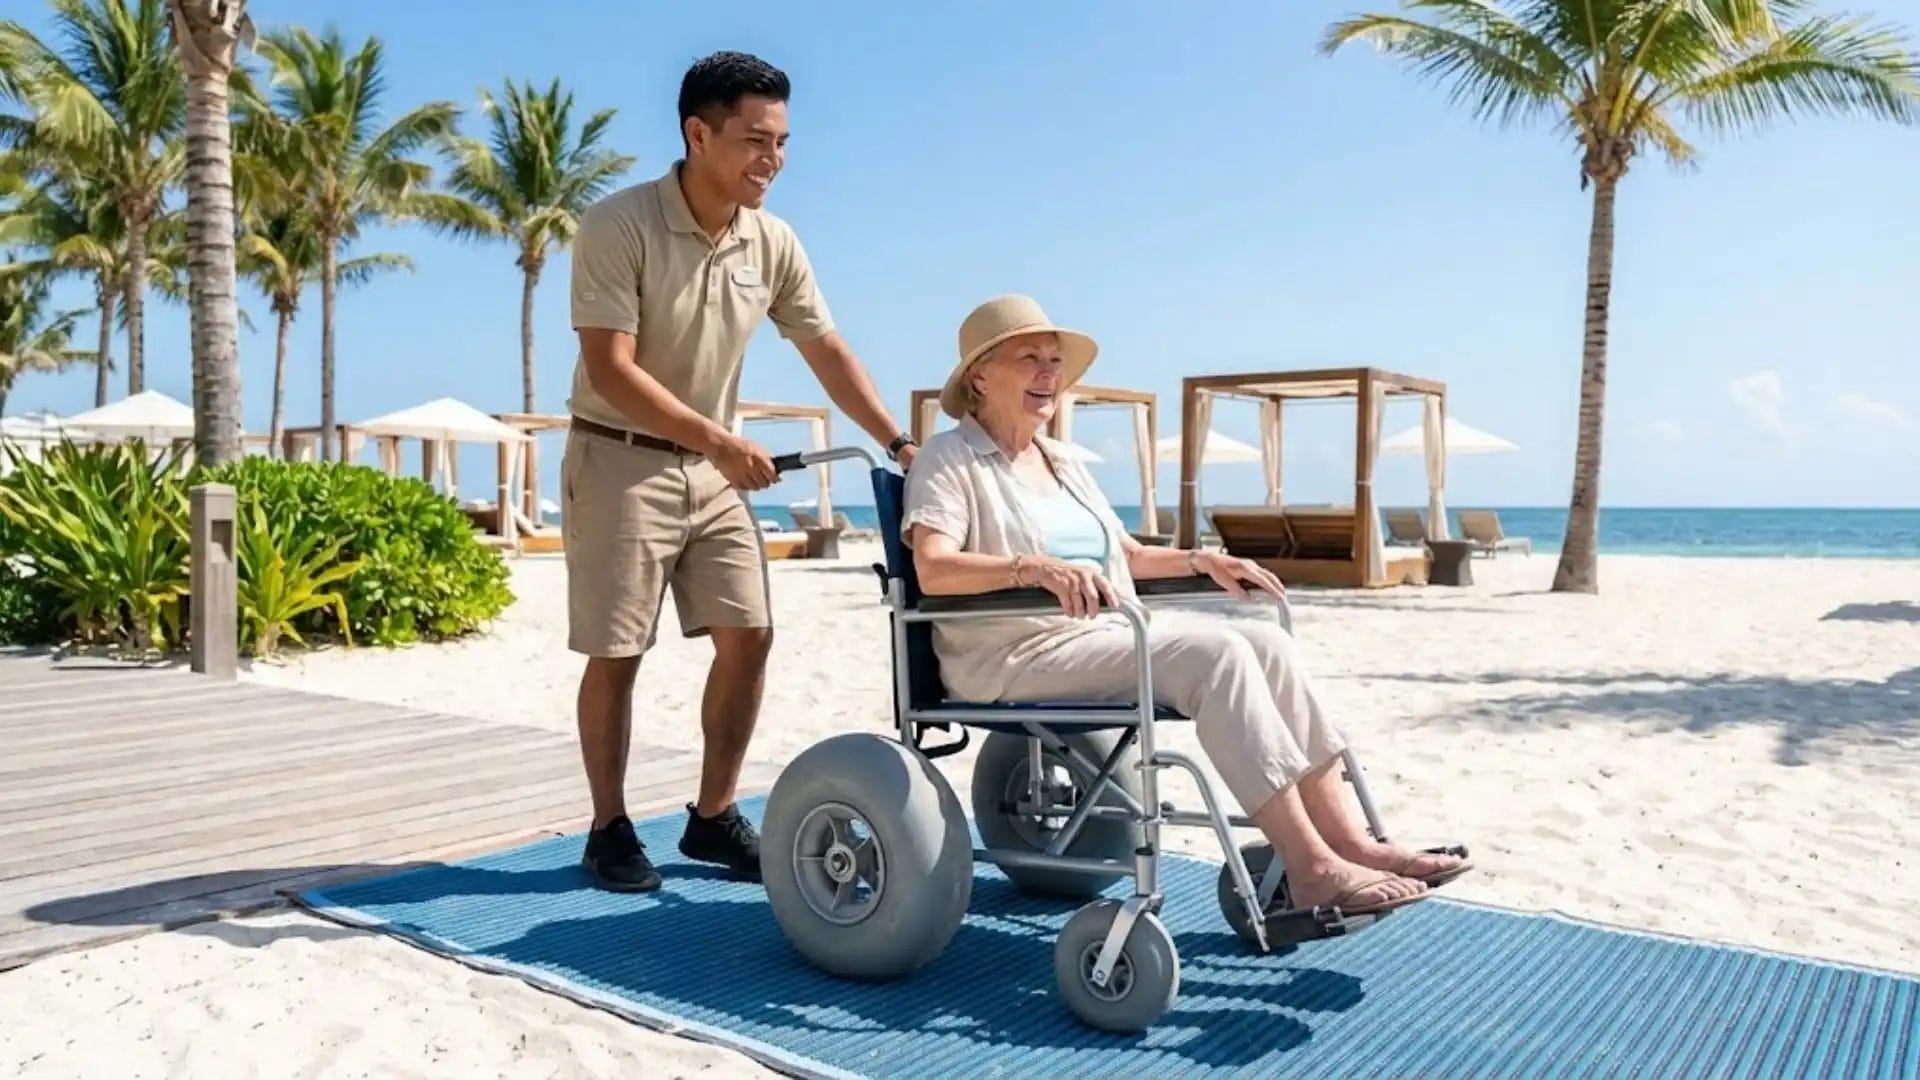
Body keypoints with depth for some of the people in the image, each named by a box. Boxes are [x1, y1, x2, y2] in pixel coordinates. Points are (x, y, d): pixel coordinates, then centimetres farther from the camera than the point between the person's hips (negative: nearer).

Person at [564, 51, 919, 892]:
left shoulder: (774, 243, -1)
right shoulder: (618, 225, -18)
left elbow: (828, 353, 6)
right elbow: (611, 370, -24)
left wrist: (898, 444, -2)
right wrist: (720, 440, -32)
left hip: (713, 466, 6)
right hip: (620, 459, -5)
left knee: (748, 634, 2)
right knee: (615, 653, 0)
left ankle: (713, 816, 16)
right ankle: (609, 830, 15)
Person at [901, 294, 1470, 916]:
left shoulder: (1061, 463, 22)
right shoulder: (949, 461, -3)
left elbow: (1127, 555, 28)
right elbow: (933, 569, -20)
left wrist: (1202, 560, 11)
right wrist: (1038, 568, -34)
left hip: (1107, 631, 8)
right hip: (1017, 655, -8)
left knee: (1264, 638, -12)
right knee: (1216, 652, -27)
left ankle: (1346, 838, -14)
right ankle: (1312, 869, -27)